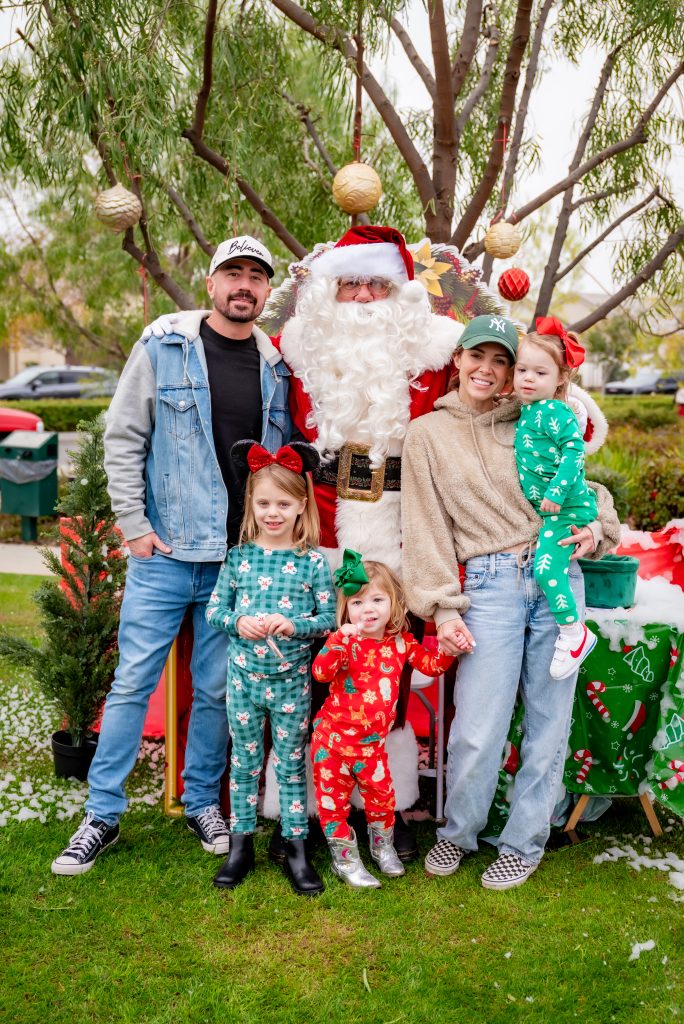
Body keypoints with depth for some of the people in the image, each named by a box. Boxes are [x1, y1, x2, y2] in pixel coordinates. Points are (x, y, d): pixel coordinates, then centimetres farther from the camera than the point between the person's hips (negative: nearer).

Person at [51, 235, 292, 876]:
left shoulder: (278, 367, 8)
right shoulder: (163, 349, 0)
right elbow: (122, 439, -1)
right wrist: (134, 524, -6)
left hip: (241, 559, 2)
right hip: (164, 552, -2)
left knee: (217, 689, 10)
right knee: (133, 681, 2)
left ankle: (202, 803, 27)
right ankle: (102, 815, 14)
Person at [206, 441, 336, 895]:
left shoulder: (312, 561, -6)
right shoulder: (238, 557, 0)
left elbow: (329, 618, -5)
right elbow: (214, 610, 3)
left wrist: (295, 625, -21)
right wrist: (237, 622, -16)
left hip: (292, 680, -2)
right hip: (244, 676, 2)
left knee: (291, 763, 9)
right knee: (245, 761, 13)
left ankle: (296, 846, 20)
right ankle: (241, 844, 25)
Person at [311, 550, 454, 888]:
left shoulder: (401, 642, -1)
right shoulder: (343, 640, -15)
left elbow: (430, 664, 12)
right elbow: (321, 672, -31)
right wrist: (341, 639, -41)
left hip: (373, 740, 3)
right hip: (334, 736, -3)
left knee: (381, 792, 12)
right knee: (333, 797, 7)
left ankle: (382, 845, 39)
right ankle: (345, 857, 25)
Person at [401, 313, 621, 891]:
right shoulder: (428, 434, 7)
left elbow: (586, 488, 19)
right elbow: (426, 527, 3)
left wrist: (595, 528, -3)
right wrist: (443, 608, -4)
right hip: (490, 585, -2)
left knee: (549, 722, 7)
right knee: (477, 733, -6)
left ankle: (524, 843, 25)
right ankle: (458, 834, 21)